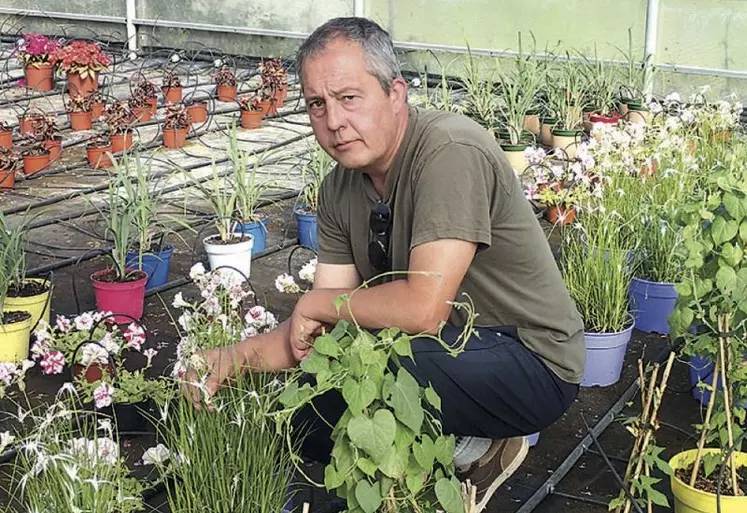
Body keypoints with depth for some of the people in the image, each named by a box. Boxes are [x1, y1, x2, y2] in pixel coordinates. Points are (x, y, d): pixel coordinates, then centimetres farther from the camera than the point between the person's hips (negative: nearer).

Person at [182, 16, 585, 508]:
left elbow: (423, 309, -33)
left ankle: (472, 451, -3)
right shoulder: (340, 188, 1)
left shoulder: (450, 152, -25)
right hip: (448, 348, 8)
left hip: (532, 358, -8)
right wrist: (238, 356, -17)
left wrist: (319, 303, -16)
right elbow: (315, 330, 1)